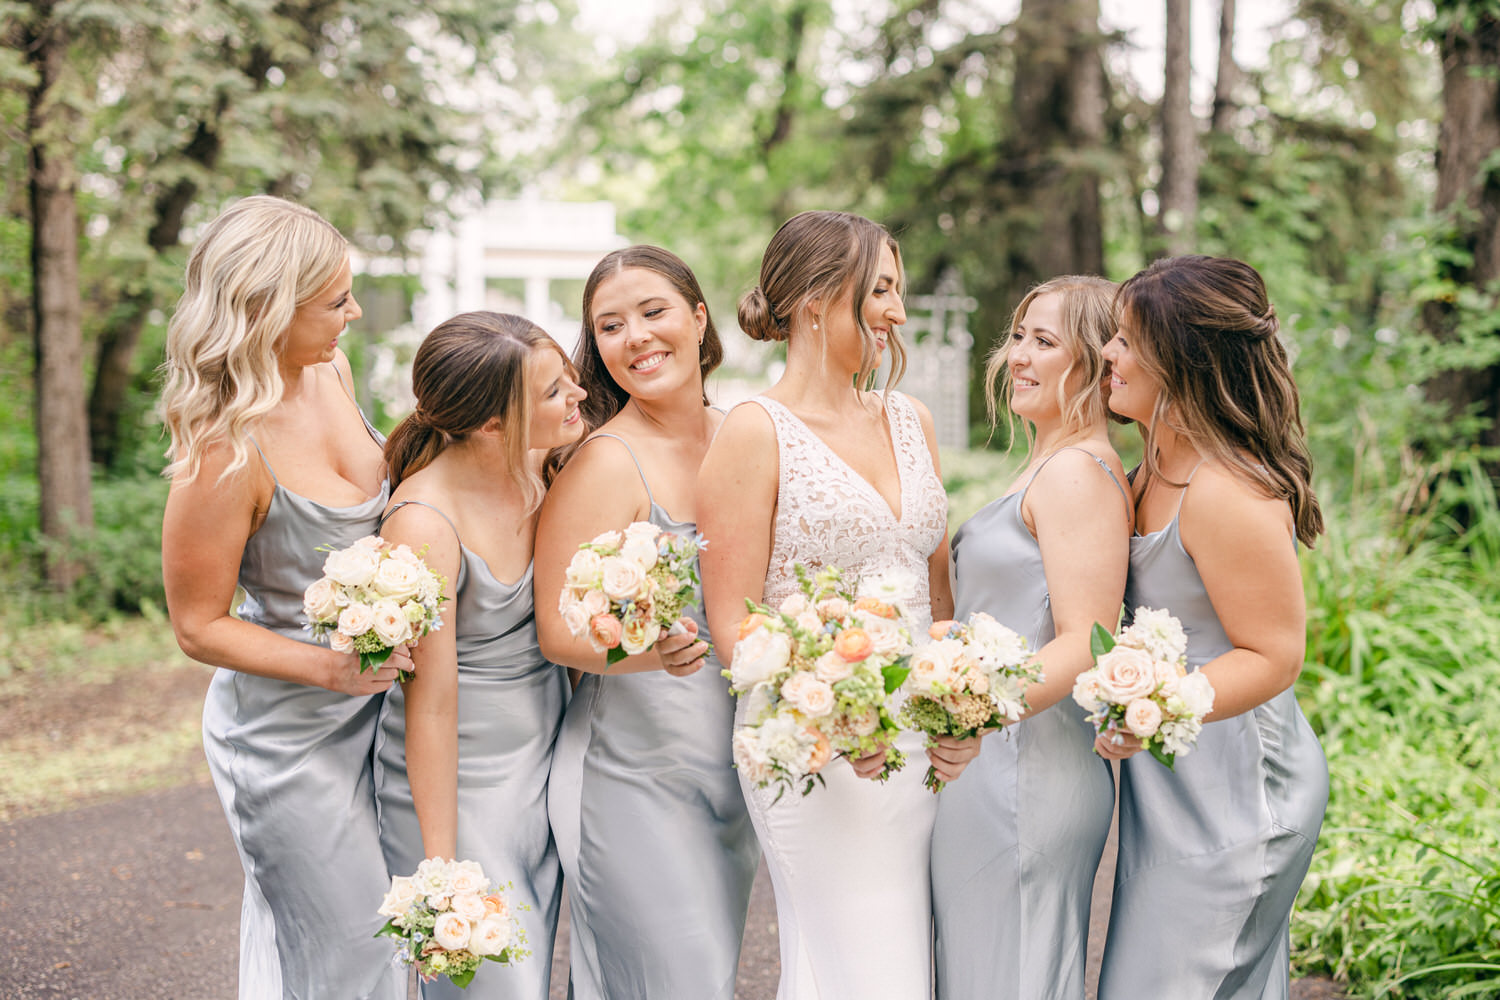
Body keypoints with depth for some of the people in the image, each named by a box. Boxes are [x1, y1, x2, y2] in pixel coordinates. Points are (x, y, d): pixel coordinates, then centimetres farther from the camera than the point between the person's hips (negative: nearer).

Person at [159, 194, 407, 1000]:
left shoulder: (331, 371, -3)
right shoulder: (223, 456, -27)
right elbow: (199, 628, -17)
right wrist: (333, 667, -24)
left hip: (369, 703, 7)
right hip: (286, 733, -7)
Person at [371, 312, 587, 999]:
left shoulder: (540, 464, -4)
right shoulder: (424, 524, -25)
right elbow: (431, 706, -20)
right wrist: (441, 867, -16)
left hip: (544, 766, 7)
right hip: (456, 784, -7)